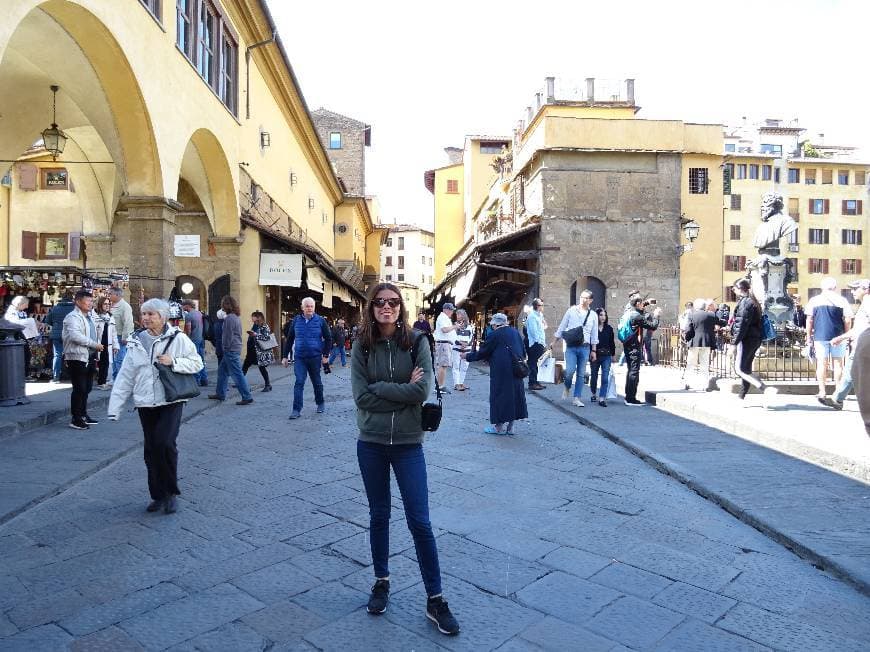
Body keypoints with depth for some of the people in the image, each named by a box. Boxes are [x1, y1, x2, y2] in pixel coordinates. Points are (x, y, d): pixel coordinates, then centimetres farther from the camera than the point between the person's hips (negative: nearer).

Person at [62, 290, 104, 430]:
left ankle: (83, 415, 27)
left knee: (87, 388, 16)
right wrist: (94, 344, -22)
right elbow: (75, 335, -27)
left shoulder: (89, 317, 19)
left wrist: (96, 353, 22)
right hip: (77, 358, -9)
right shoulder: (73, 317, -12)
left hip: (89, 357, 9)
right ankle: (76, 419, 2)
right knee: (79, 389, -5)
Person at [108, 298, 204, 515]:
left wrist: (174, 362, -17)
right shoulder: (136, 342, 6)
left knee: (165, 443, -16)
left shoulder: (178, 338, -5)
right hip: (145, 404, 4)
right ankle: (158, 495, 23)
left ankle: (170, 493, 3)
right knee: (151, 449, 9)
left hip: (171, 401, -4)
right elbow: (125, 377, 6)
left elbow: (197, 362, -1)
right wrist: (115, 407, 1)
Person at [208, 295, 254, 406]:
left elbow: (228, 336, -19)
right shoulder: (236, 317, 13)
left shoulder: (229, 318, -17)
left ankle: (247, 397, -7)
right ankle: (220, 394, 28)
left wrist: (225, 348, -9)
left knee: (237, 374, -8)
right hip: (236, 348, 10)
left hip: (231, 350, -10)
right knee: (222, 371, 20)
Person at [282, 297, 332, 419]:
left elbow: (328, 338, 2)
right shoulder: (296, 320, 3)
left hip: (315, 357, -1)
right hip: (299, 358, 1)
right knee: (299, 382, -7)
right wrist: (286, 356, 7)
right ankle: (297, 410, -6)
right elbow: (290, 339, 9)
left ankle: (320, 403, 32)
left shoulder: (320, 321, -2)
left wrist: (326, 355, -4)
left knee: (317, 382, 13)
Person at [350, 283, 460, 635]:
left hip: (408, 443, -1)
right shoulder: (362, 346, -3)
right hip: (371, 443, 2)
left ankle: (435, 600, 16)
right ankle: (381, 581, 37)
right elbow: (360, 396, -12)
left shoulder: (417, 342, -6)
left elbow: (422, 391, -17)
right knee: (379, 516, 16)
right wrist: (402, 389, -15)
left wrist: (379, 388, -15)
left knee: (419, 521, 1)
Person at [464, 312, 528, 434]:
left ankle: (499, 426, 7)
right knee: (514, 394, 11)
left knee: (499, 395, 2)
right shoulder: (515, 332, 10)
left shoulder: (496, 335, -9)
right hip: (516, 370, 7)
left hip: (501, 371, -7)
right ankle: (509, 426, 17)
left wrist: (468, 356, 8)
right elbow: (522, 351, 14)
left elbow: (483, 352, -4)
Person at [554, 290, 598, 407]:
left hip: (585, 347, 2)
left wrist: (593, 350, 8)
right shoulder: (571, 310, 3)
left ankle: (577, 398, 14)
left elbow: (594, 335, 11)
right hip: (571, 346, -2)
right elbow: (562, 327, 8)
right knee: (570, 370, -13)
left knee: (581, 374, 5)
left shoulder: (593, 315, 8)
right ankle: (567, 388, 18)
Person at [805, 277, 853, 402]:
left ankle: (822, 392, 1)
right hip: (838, 337, 0)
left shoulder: (814, 300, 2)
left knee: (821, 364, 3)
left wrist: (809, 336, 7)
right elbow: (847, 321, -1)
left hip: (820, 337, 0)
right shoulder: (842, 301, 0)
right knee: (838, 364, 8)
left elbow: (809, 320, 1)